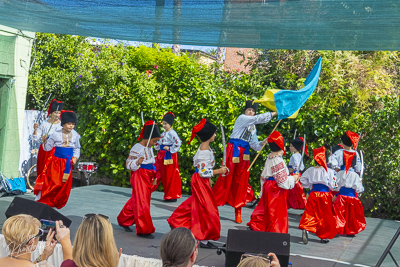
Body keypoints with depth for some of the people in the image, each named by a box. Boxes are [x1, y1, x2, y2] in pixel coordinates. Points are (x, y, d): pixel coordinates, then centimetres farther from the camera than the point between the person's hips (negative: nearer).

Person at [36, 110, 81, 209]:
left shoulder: (75, 135, 2)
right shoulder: (56, 134, -8)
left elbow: (77, 148, 17)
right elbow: (47, 148, -2)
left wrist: (75, 157, 2)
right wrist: (45, 141, -21)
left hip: (67, 163, 4)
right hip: (56, 161, -3)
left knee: (65, 184, 6)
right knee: (54, 183, -9)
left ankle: (59, 203, 21)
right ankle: (44, 201, 3)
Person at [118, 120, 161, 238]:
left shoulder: (149, 148, 12)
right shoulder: (137, 148, -14)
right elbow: (129, 163, -15)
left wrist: (153, 178, 26)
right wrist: (137, 163, -34)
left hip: (147, 177, 9)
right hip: (139, 176, -9)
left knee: (136, 200, 16)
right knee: (142, 203, -7)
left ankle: (124, 221, 32)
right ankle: (144, 230, -3)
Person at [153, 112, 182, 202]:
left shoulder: (172, 133, -12)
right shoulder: (163, 133, 15)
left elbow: (178, 143, -24)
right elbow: (159, 143, 28)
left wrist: (170, 149, -18)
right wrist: (157, 146, 8)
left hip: (170, 156, -8)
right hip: (162, 155, 8)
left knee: (170, 176, -1)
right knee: (158, 173, 10)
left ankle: (172, 196, 8)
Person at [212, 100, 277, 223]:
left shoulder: (252, 127, 19)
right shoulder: (241, 118, -2)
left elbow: (254, 144, 11)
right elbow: (258, 119, -14)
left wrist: (262, 143, -8)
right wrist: (273, 114, -10)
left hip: (244, 154, 7)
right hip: (234, 150, -7)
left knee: (241, 182, 5)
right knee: (226, 178, -8)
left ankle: (238, 213, 9)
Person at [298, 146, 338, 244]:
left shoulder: (310, 170, 1)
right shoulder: (330, 171, -9)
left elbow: (303, 179, 10)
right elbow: (332, 185, -9)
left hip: (313, 194, 3)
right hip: (325, 195, -2)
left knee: (310, 213, 7)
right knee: (325, 215, 8)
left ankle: (306, 229, -16)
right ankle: (324, 236, 15)